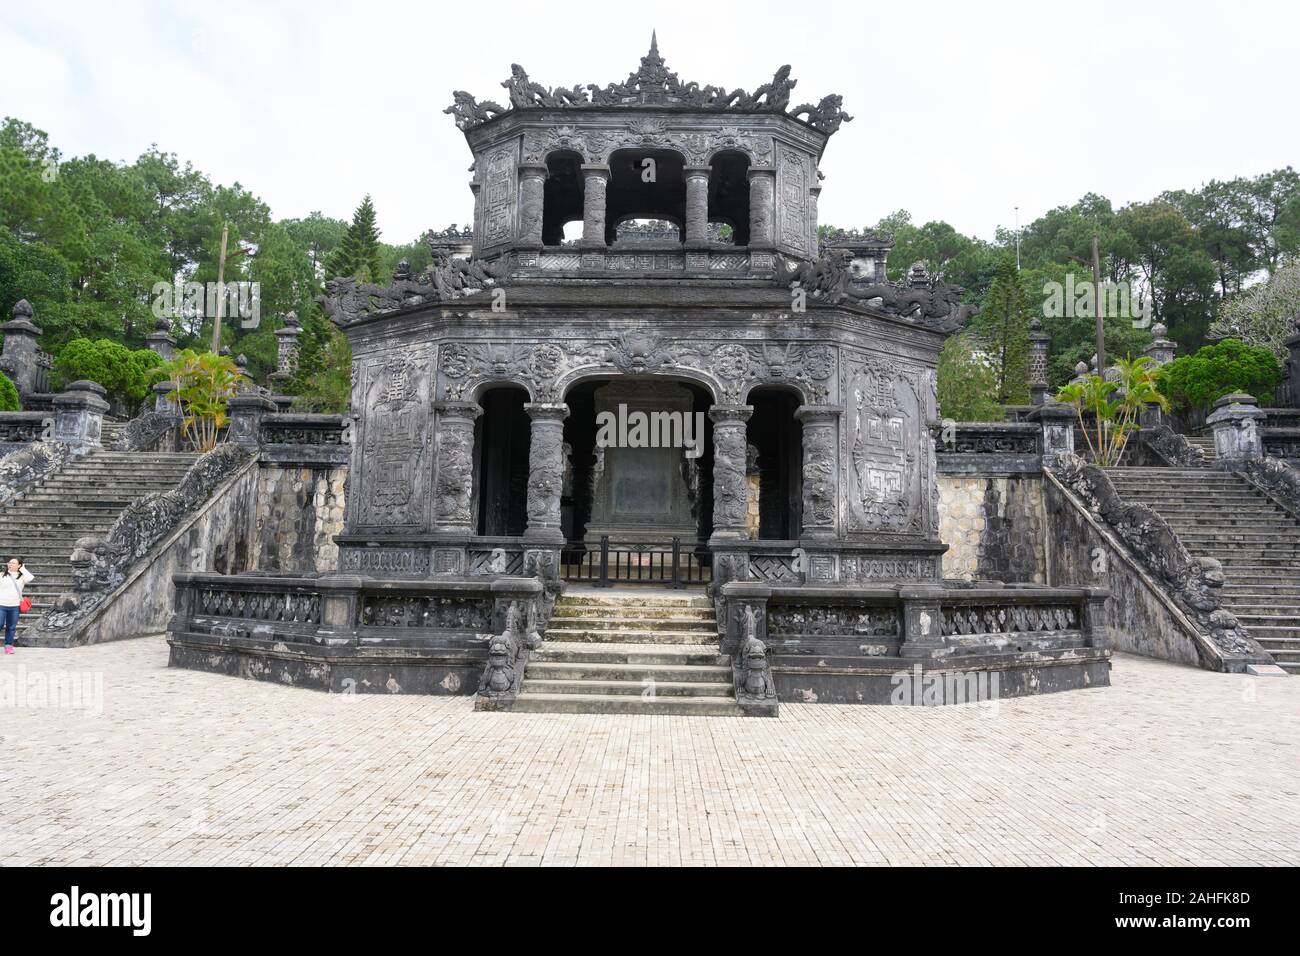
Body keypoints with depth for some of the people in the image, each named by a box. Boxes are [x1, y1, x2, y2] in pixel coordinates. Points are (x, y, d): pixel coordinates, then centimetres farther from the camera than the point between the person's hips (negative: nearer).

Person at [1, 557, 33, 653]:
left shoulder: (21, 576, 5)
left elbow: (30, 578, -16)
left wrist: (22, 569, -6)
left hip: (15, 606, 1)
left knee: (11, 627, 7)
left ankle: (8, 645, 16)